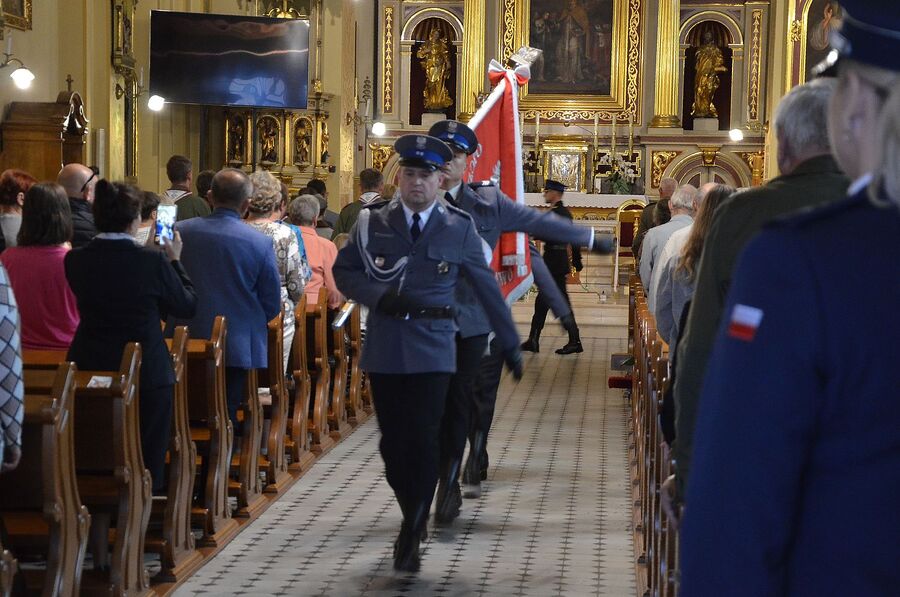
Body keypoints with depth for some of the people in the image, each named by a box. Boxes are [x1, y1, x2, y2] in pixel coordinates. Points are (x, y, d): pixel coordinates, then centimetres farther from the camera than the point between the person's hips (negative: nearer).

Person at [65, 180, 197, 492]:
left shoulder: (75, 260, -6)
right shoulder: (153, 261, -17)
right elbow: (187, 306, -5)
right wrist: (175, 261, 7)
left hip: (89, 369, 4)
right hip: (147, 371, -3)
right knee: (147, 462, 9)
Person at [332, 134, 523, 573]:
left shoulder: (459, 228, 2)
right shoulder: (373, 223, 4)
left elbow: (487, 289, 9)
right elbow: (343, 270, 10)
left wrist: (510, 344, 14)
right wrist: (378, 295, -9)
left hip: (433, 350, -2)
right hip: (384, 349, 2)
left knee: (422, 442, -9)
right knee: (393, 443, 7)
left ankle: (411, 539, 2)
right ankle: (413, 521, 28)